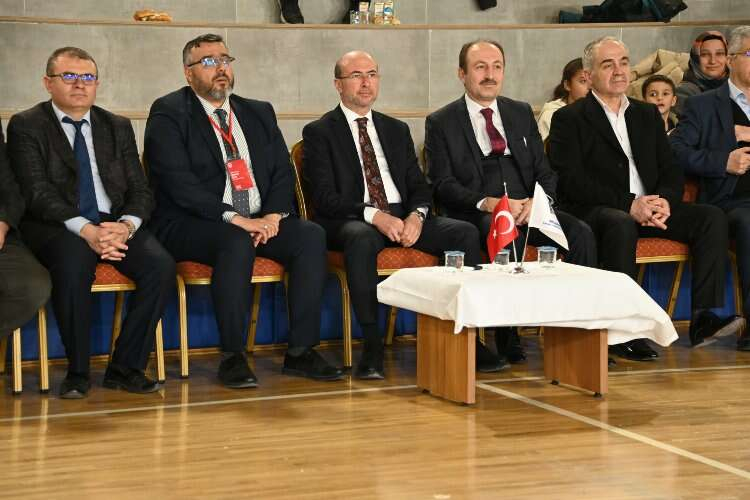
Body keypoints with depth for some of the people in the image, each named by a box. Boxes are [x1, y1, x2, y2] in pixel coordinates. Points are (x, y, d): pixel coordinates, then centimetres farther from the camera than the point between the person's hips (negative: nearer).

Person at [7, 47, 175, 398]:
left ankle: (125, 367, -11)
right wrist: (86, 230, -25)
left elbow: (140, 191, 10)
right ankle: (77, 372, -19)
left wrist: (125, 226, -14)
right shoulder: (26, 126, 4)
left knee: (160, 265, -24)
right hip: (57, 227, -4)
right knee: (74, 263, -37)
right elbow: (38, 194, -9)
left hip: (115, 222, 4)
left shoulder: (118, 128, 17)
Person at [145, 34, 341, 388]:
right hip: (190, 226, -5)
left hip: (261, 222, 6)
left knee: (311, 235, -20)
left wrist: (273, 215, -9)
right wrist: (233, 218, -21)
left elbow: (283, 171, 12)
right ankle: (232, 357, -25)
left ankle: (300, 351, -17)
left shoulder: (259, 113, 18)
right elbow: (178, 183, -13)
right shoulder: (169, 114, -1)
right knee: (237, 242, -36)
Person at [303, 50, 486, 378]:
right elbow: (324, 197, -7)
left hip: (403, 218, 5)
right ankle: (371, 343, -34)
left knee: (465, 233, -20)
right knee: (363, 238, -41)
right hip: (351, 221, -5)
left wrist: (416, 215, -9)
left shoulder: (396, 130, 22)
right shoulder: (319, 133, 5)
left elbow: (419, 186, 15)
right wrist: (373, 215, -21)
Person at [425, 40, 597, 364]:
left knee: (581, 233, -23)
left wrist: (537, 201, -9)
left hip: (526, 208, 4)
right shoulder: (441, 123, 6)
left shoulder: (521, 113, 19)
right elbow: (443, 185, -4)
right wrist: (489, 203, -20)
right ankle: (507, 337, -30)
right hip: (475, 215, -4)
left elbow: (545, 172, 15)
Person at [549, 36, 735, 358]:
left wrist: (665, 201, -8)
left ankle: (705, 317, -26)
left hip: (648, 208, 6)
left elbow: (671, 172, 17)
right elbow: (572, 182, -9)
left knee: (712, 217, -17)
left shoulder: (648, 115, 23)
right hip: (595, 211, -6)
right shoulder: (569, 119, 4)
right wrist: (629, 205, -19)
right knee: (620, 225, -39)